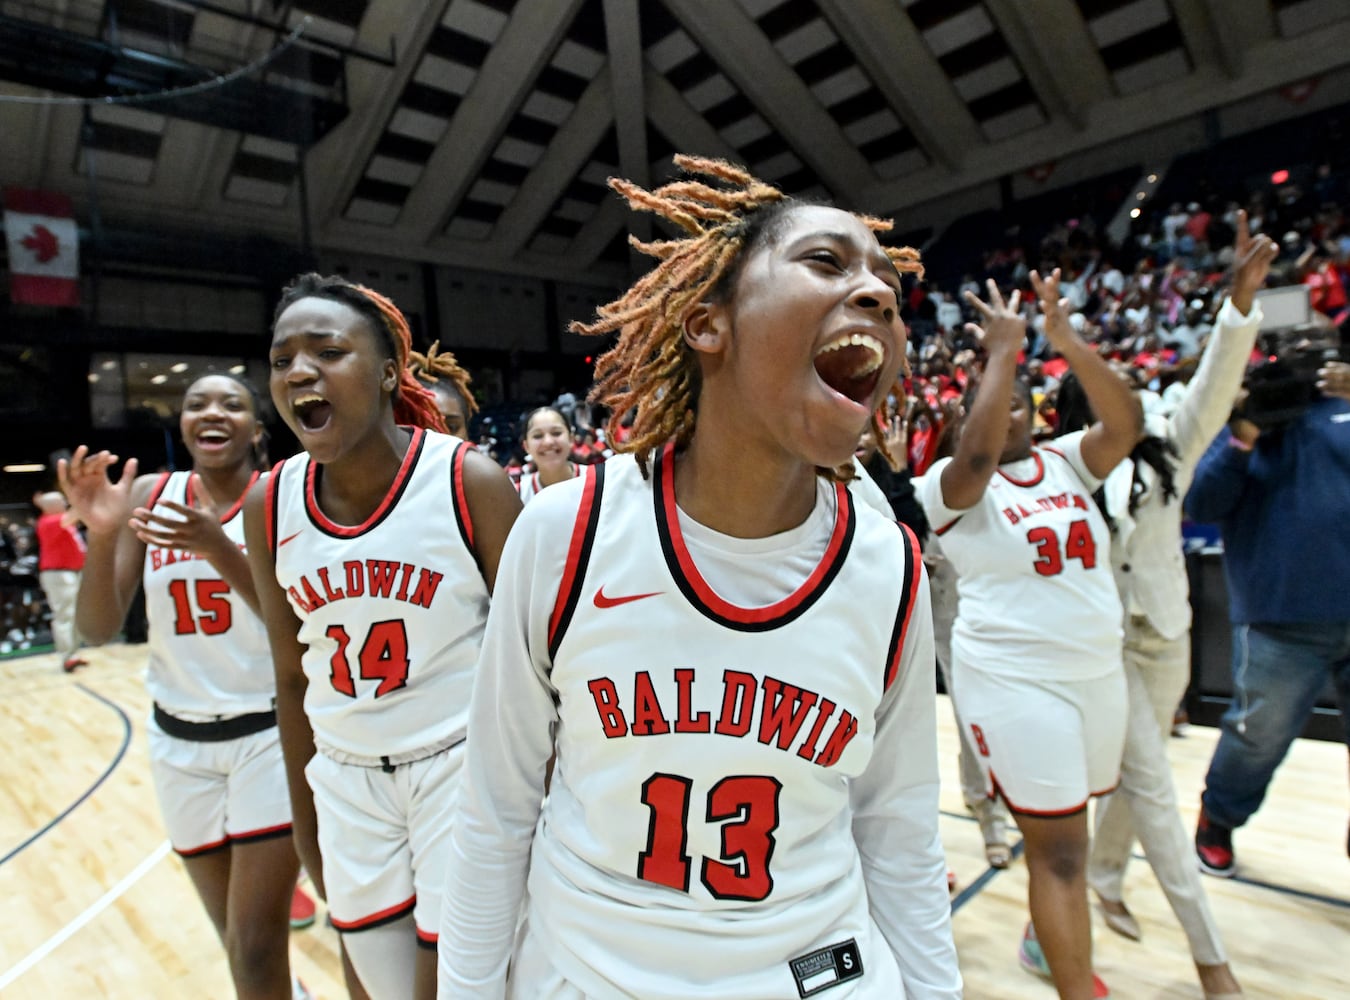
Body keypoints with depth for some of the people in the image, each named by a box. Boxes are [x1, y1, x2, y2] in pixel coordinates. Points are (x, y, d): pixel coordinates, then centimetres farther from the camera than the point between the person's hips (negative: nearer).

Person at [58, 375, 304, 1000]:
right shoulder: (149, 496, 0)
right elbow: (98, 631, -3)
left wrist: (220, 549, -29)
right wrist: (101, 534, -19)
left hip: (269, 733, -3)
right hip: (180, 740, 4)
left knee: (256, 947, -1)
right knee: (238, 939, 17)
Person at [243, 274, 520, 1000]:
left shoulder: (470, 482, -16)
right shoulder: (269, 508, -3)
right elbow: (294, 677, 7)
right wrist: (304, 822, 13)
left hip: (460, 767, -4)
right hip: (346, 781, 4)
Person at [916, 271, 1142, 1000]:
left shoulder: (1066, 461, 6)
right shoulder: (953, 485, -9)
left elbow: (1124, 425, -11)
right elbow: (977, 453, -32)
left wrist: (1069, 344, -19)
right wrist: (1002, 350, -25)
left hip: (1098, 670, 6)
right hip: (1013, 681, -6)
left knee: (1064, 828, 21)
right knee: (1059, 845, -2)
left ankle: (1046, 939, 45)